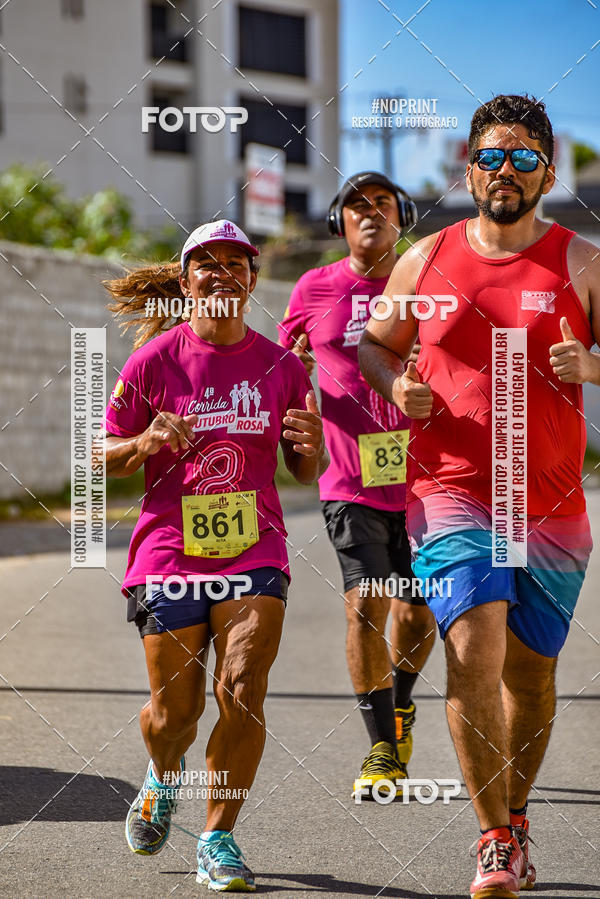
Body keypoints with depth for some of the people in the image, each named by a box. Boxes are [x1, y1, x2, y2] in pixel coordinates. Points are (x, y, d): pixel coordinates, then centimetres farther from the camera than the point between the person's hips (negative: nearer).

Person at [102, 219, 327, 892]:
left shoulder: (279, 365, 5)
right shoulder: (155, 360, 0)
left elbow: (306, 472, 13)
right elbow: (106, 458, 5)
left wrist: (312, 447, -10)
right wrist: (147, 442, -16)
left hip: (253, 551, 1)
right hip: (169, 552, -1)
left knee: (242, 690, -14)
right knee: (174, 712, 1)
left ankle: (218, 838, -1)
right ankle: (163, 779, 37)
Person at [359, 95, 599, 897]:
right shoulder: (428, 258, 6)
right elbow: (373, 341, 19)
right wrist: (396, 386, -2)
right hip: (451, 492, -1)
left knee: (530, 671, 11)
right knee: (473, 650, -18)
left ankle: (515, 818, 34)